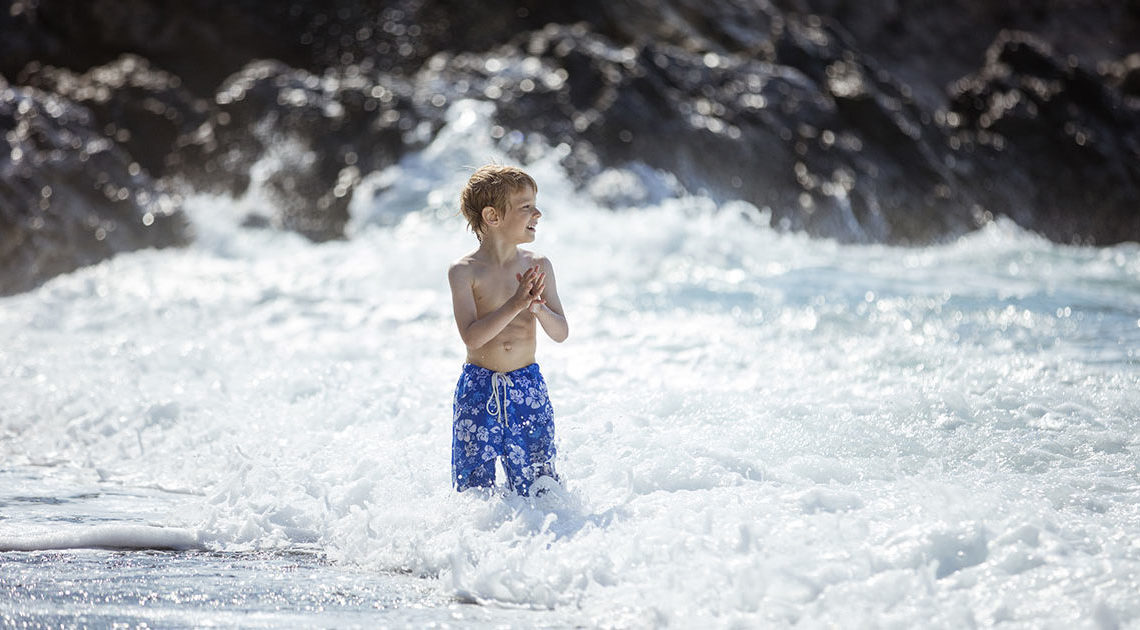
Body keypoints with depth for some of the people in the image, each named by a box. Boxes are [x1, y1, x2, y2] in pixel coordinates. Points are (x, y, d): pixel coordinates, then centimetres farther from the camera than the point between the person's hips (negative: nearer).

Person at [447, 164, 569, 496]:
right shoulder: (464, 272, -8)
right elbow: (472, 335, -18)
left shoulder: (538, 266, 2)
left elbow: (561, 332, 0)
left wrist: (538, 308, -19)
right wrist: (515, 305, -25)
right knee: (474, 487, 3)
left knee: (537, 485, 2)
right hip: (479, 391, -2)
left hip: (528, 388, 2)